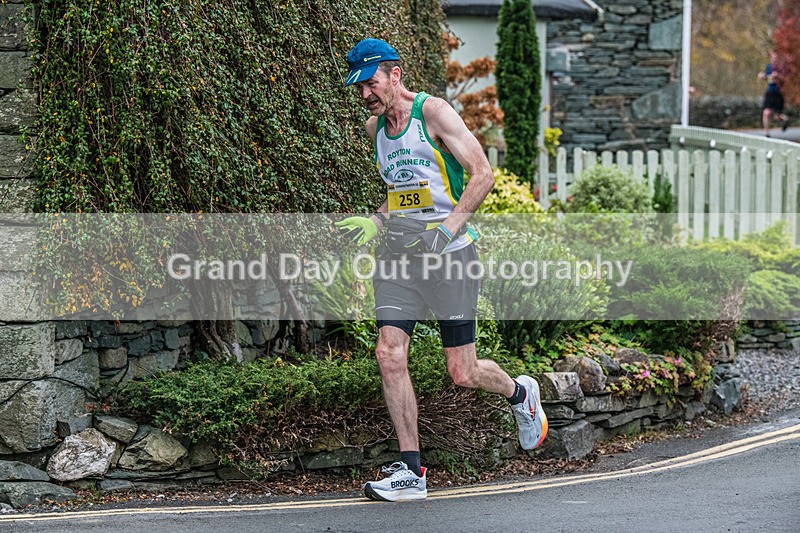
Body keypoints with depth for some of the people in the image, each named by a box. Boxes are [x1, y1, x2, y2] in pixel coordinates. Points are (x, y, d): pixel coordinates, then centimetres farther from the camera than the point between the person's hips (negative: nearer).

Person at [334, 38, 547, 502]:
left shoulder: (434, 112, -9)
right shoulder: (375, 128, 13)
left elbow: (483, 174, -14)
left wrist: (448, 227, -23)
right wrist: (375, 222, 9)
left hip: (449, 253, -6)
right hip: (398, 253, 6)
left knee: (462, 374, -3)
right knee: (390, 355, -8)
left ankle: (521, 394, 31)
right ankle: (411, 471, -2)